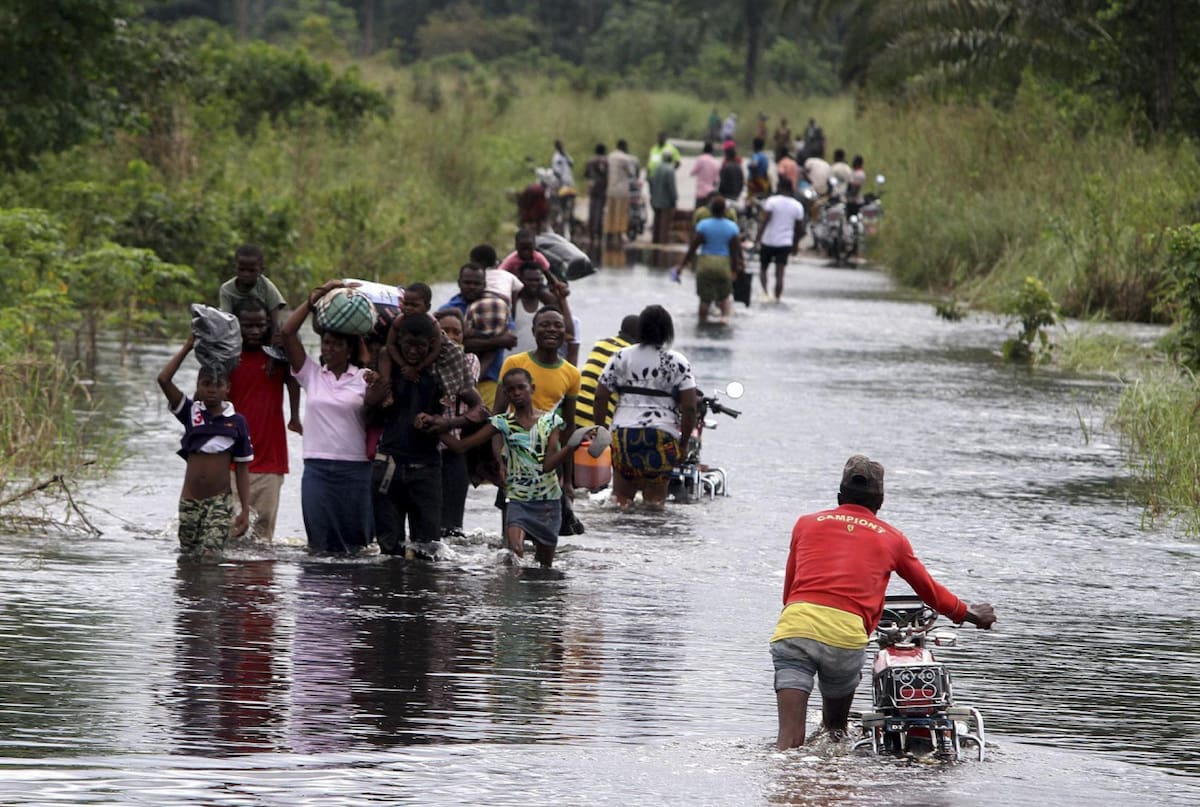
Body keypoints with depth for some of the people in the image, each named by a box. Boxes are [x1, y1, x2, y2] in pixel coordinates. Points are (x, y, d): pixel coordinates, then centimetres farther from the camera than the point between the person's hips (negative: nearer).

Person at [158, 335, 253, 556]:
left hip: (220, 501, -2)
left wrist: (245, 510, 1)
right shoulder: (190, 413, 3)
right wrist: (188, 347, -4)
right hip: (189, 502, 2)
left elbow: (242, 469, 4)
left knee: (210, 555, -18)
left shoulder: (236, 422, 0)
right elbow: (164, 380, -8)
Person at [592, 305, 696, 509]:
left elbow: (601, 396, 3)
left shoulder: (622, 357, 6)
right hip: (663, 435, -2)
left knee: (621, 495, 9)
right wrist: (684, 443, 5)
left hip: (623, 432, 2)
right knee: (656, 498, 4)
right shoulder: (677, 362, 0)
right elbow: (689, 407, -5)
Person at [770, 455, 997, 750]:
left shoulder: (806, 524, 22)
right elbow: (929, 589, 36)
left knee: (790, 739, -8)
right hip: (847, 632, 0)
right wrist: (969, 614, 53)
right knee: (835, 729, 25)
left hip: (794, 624, 0)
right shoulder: (892, 538, 21)